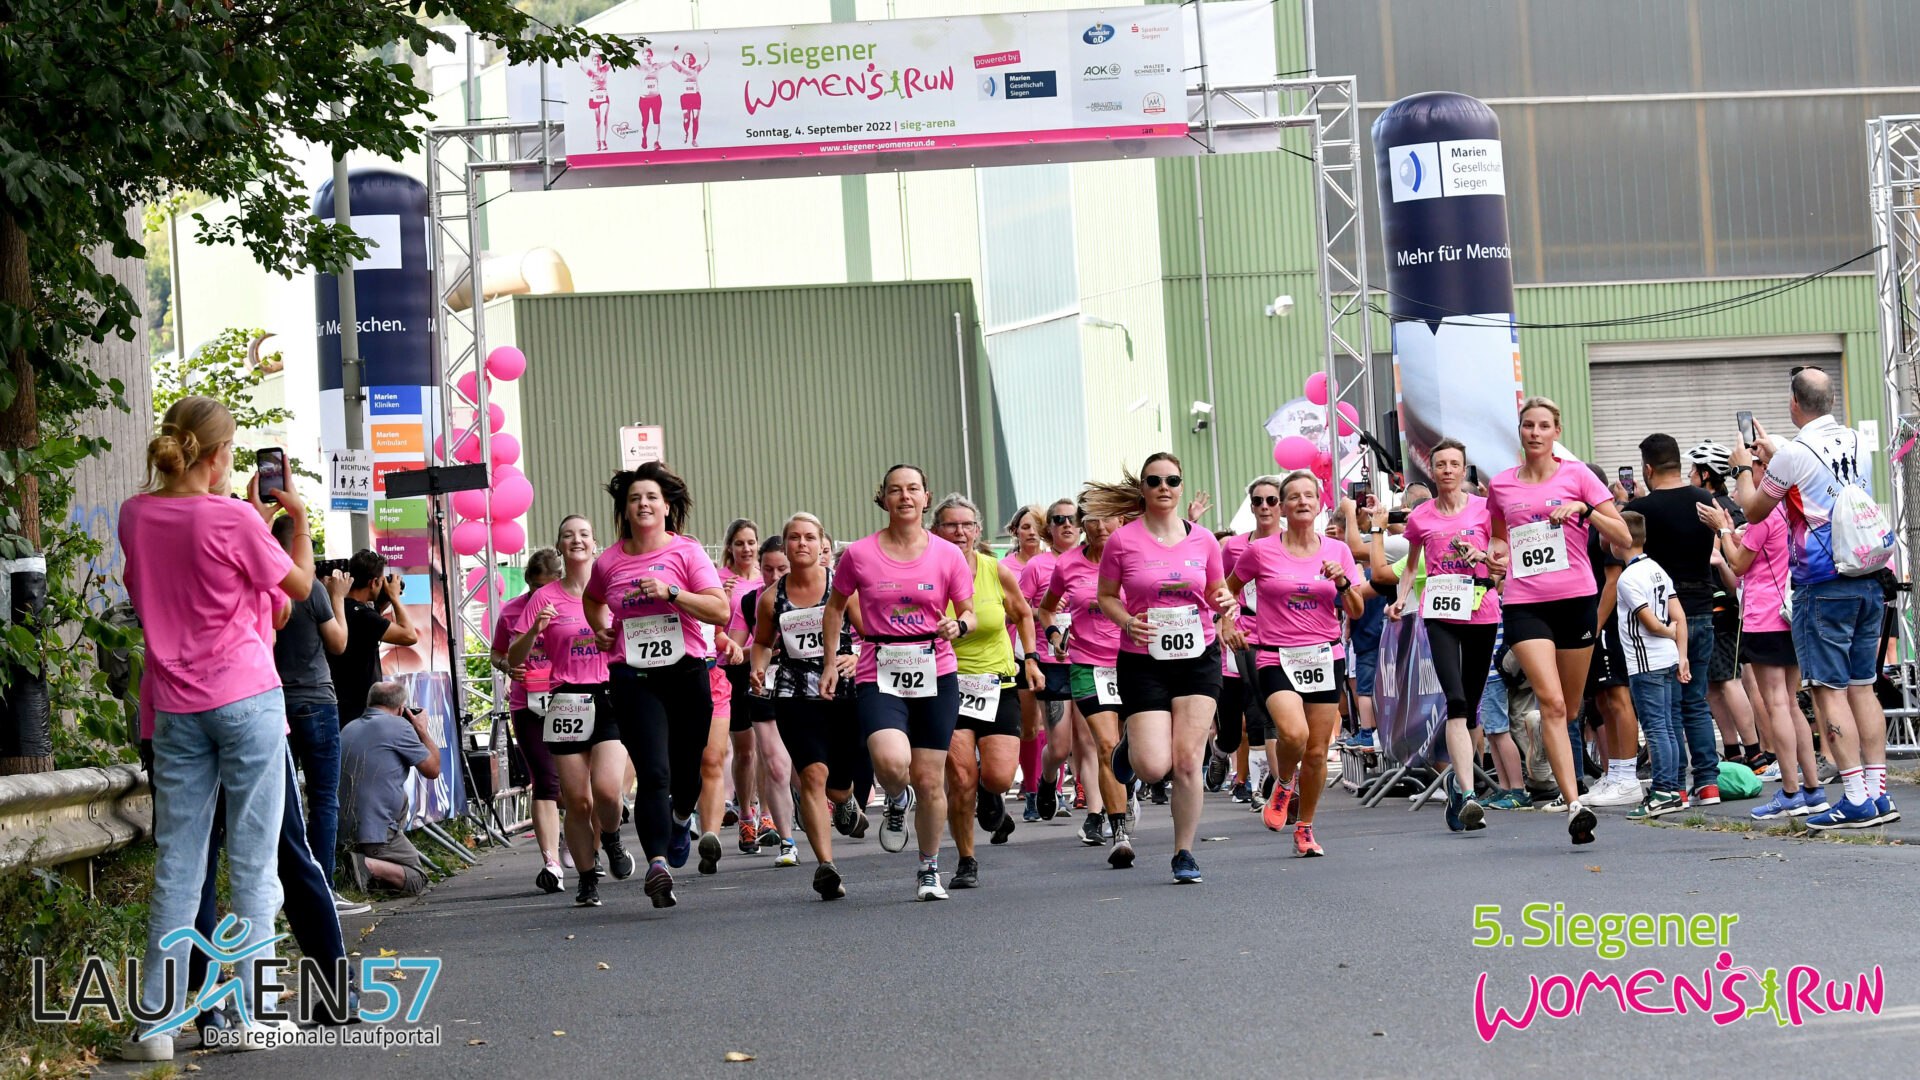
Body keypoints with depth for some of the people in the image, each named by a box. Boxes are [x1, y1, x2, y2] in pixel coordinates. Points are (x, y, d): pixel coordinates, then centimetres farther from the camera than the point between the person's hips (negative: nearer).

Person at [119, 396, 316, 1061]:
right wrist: (298, 518, 14)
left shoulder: (135, 515, 4)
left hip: (174, 703, 5)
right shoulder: (232, 519, -11)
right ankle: (252, 1012, 5)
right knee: (253, 861, 3)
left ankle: (157, 1023, 2)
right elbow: (299, 586, 2)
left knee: (176, 864, 5)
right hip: (246, 696, -5)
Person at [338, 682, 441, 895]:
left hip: (343, 830, 7)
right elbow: (433, 770, 0)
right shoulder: (397, 726, -8)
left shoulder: (348, 729, 14)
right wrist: (422, 730, 14)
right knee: (418, 881, 6)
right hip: (376, 832, -7)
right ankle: (369, 865, -22)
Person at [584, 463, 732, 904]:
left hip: (687, 673, 0)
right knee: (654, 774, -16)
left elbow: (720, 610, -8)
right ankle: (658, 862, -25)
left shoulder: (686, 551, 0)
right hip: (632, 680, 0)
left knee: (689, 769, 12)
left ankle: (681, 818, 47)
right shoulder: (608, 562, 6)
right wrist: (601, 629, 12)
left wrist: (671, 592, -18)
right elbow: (591, 598, 30)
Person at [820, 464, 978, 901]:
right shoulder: (859, 555, 0)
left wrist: (958, 626, -14)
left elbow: (969, 614, 9)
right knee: (891, 762, -25)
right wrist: (831, 662, 12)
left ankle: (929, 869, 22)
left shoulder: (947, 555, 1)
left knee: (929, 780, 2)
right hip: (879, 676, -1)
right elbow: (836, 605, 16)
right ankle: (896, 801, 12)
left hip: (936, 674, 1)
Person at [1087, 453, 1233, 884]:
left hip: (1198, 658, 2)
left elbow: (1217, 592, 15)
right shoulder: (1122, 541, -4)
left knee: (1187, 762, -6)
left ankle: (1184, 852, 9)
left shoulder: (1202, 540, 3)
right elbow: (1106, 596, 5)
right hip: (1143, 662, -2)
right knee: (1154, 767, -11)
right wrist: (1127, 622, -14)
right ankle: (1130, 748, 26)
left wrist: (1225, 602, -7)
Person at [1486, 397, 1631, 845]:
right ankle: (1574, 804, -22)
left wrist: (1585, 510, -15)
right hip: (1523, 602, 0)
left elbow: (1622, 537, 0)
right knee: (1551, 701, -16)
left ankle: (1568, 781, 32)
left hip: (1576, 598, 0)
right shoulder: (1501, 485, 10)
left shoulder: (1576, 474, 3)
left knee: (1568, 706, 8)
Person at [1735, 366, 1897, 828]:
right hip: (1869, 581, 7)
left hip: (1823, 586, -7)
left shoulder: (1794, 453, -10)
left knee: (1829, 691, -5)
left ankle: (1856, 799, -9)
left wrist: (1744, 468, 20)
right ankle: (1878, 793, 8)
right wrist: (1772, 453, 37)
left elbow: (1754, 510, 4)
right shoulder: (1856, 443, 10)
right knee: (1862, 687, 10)